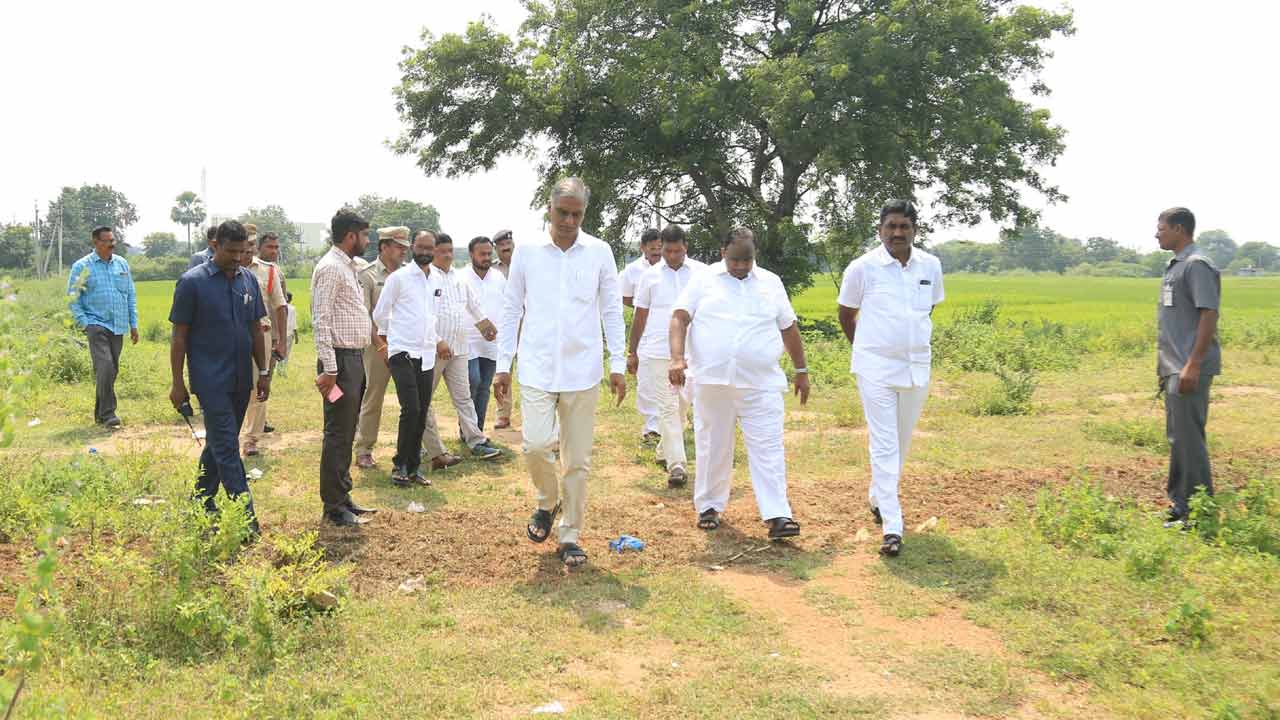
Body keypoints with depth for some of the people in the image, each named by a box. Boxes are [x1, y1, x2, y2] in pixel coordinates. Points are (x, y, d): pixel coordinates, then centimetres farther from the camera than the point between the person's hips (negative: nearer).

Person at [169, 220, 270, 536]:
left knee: (219, 443, 15)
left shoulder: (249, 280, 8)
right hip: (211, 380, -6)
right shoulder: (192, 282, -7)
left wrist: (263, 372, 11)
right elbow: (179, 335, -5)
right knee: (227, 447, -8)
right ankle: (246, 516, -9)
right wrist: (177, 383, -6)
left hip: (241, 379, 6)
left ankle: (202, 500, 29)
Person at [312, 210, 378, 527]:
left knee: (346, 433, 15)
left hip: (355, 358, 10)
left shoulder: (349, 267, 17)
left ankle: (343, 497, 24)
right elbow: (321, 321, -18)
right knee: (338, 435, -3)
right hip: (340, 358, -10)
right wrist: (329, 369, -22)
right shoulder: (330, 268, -12)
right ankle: (333, 507, 5)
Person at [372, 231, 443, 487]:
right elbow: (380, 314, 4)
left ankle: (414, 466, 16)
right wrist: (386, 340, 15)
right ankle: (400, 465, 0)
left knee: (422, 413, 6)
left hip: (426, 355, 5)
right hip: (403, 353, -5)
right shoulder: (398, 277, -4)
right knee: (411, 409, -14)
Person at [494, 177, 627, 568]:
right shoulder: (527, 250, 1)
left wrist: (618, 365, 1)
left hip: (582, 371, 1)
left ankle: (570, 536, 19)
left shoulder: (599, 252, 1)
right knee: (536, 444, -13)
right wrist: (503, 365, 3)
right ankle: (547, 503, 18)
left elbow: (611, 311, 6)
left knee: (578, 460, 5)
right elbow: (511, 310, 6)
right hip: (537, 368, 0)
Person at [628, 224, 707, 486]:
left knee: (682, 404, 10)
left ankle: (665, 451, 29)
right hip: (657, 352, -1)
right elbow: (640, 316, 10)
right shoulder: (650, 275, 5)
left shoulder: (702, 273, 2)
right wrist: (632, 352, 9)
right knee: (667, 407, -4)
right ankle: (676, 464, -7)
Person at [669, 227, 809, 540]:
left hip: (761, 384, 1)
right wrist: (677, 358, -20)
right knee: (713, 447, 9)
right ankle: (709, 507, 24)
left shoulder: (771, 283, 12)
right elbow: (679, 319, -5)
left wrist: (802, 371, 17)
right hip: (712, 381, -1)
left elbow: (789, 329, 18)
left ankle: (777, 516, -3)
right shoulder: (703, 280, 4)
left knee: (768, 448, -4)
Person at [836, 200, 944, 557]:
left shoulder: (931, 266, 2)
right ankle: (892, 527, -8)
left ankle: (877, 497, 37)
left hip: (916, 366, 4)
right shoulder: (862, 268, -8)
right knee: (884, 445, -7)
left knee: (902, 443, 15)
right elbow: (846, 314, 6)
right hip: (876, 367, -4)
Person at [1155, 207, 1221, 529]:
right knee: (1177, 437, 14)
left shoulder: (1197, 266, -13)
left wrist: (1193, 365, -23)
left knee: (1188, 438, -8)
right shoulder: (1175, 266, 17)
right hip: (1174, 368, 10)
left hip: (1189, 369, -10)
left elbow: (1209, 316, -19)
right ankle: (1180, 505, 23)